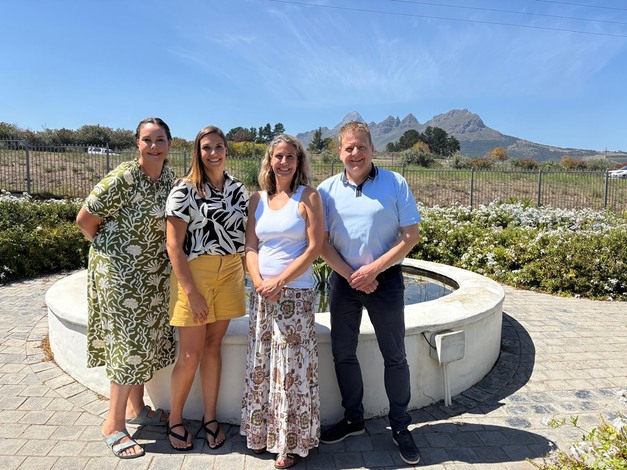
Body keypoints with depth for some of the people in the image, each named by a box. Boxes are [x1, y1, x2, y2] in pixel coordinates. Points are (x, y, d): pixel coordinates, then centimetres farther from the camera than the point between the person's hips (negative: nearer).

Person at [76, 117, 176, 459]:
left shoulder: (168, 176, 4)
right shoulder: (123, 177, -19)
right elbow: (85, 219, -13)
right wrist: (110, 247, 0)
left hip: (153, 273, 7)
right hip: (120, 271, -7)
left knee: (146, 339, 15)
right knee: (129, 343, -2)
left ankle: (136, 408, 33)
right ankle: (114, 425, 14)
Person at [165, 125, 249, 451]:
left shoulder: (238, 188, 8)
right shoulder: (185, 189, -8)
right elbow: (174, 245, -11)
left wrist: (243, 274, 8)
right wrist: (191, 291, -16)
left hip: (230, 274, 4)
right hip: (194, 273, -4)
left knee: (213, 347, 12)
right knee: (190, 355, 2)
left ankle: (210, 417, 27)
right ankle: (175, 421, 24)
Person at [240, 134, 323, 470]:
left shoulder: (308, 197, -3)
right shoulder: (257, 199, 9)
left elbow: (314, 248, -10)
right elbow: (250, 247, 6)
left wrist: (279, 282, -15)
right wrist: (259, 282, -11)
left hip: (296, 294, -4)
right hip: (262, 294, 4)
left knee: (292, 368, 2)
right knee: (260, 366, 12)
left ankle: (293, 442, 19)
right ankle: (261, 433, 30)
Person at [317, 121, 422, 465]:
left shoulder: (395, 183, -4)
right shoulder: (327, 189, 1)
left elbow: (411, 235, -6)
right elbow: (321, 242, 0)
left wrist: (373, 269, -14)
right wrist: (351, 276, -11)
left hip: (385, 279, -2)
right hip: (344, 280, 3)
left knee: (394, 356, 7)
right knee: (342, 353, 12)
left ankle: (400, 426, 27)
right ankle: (353, 419, 32)